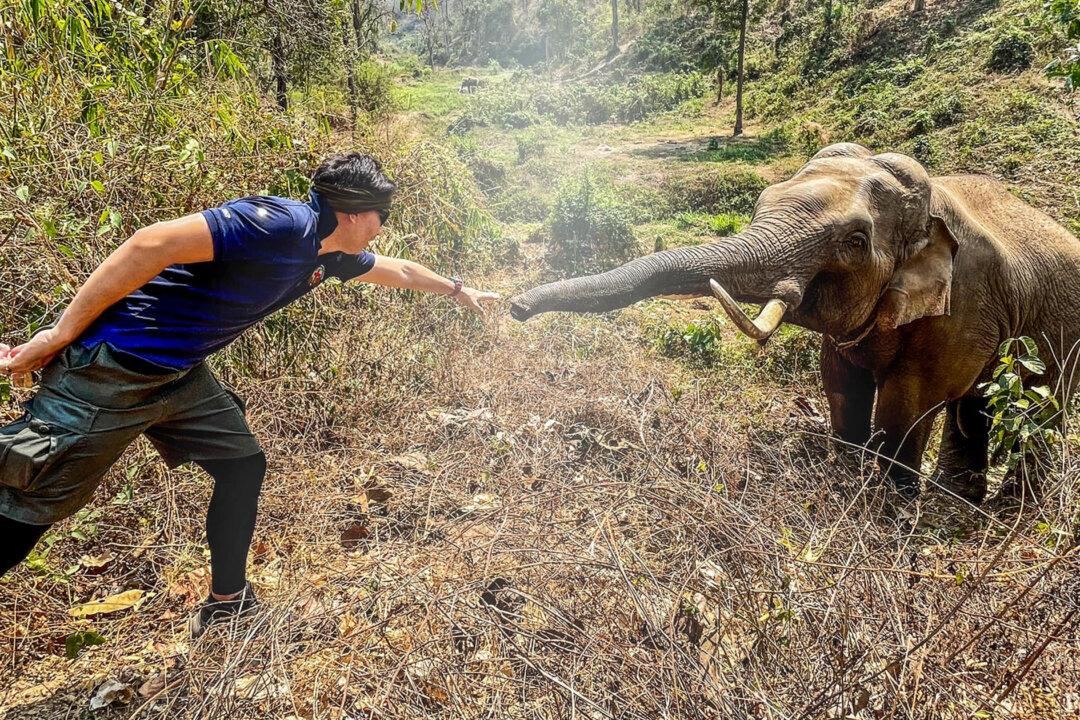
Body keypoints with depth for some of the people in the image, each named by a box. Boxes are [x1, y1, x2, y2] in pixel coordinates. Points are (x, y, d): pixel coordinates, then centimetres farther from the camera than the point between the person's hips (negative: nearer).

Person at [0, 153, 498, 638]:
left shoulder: (330, 255, 7)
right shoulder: (282, 224, -23)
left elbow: (398, 271, 26)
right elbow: (152, 244, -27)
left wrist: (457, 290, 39)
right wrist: (61, 334, -22)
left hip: (180, 374, 9)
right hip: (109, 369, -9)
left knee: (242, 466, 13)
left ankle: (227, 604, 28)